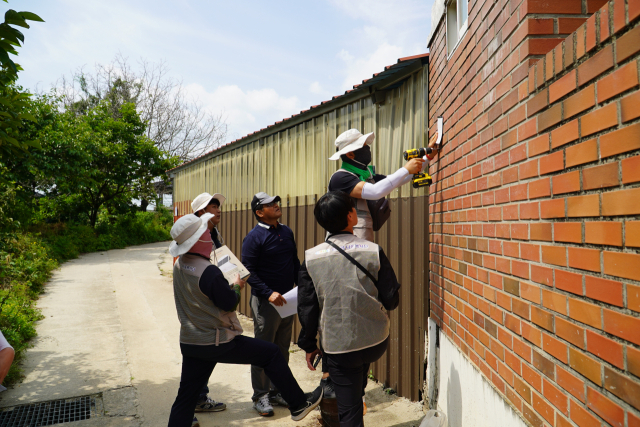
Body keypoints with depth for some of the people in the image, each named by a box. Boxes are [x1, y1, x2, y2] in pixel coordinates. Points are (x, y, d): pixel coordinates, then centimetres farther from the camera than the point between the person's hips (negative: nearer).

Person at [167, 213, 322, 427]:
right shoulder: (209, 272, -25)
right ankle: (299, 404, 16)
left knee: (186, 397, 15)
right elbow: (230, 304, -17)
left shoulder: (179, 266, 2)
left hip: (188, 343, 8)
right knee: (271, 353, 5)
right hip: (217, 344, -8)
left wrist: (228, 286, 11)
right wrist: (237, 286, 1)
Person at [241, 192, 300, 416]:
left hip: (287, 300, 7)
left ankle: (277, 391, 29)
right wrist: (269, 293, -23)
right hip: (265, 302, -6)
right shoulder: (254, 237, -12)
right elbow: (248, 271, -15)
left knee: (282, 349, 15)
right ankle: (260, 396, 19)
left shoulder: (287, 232, 9)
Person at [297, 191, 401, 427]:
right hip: (376, 342, 1)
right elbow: (391, 300, -4)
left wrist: (309, 345, 9)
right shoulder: (374, 251, -9)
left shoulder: (311, 258, -8)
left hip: (338, 347, -1)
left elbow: (307, 309, -4)